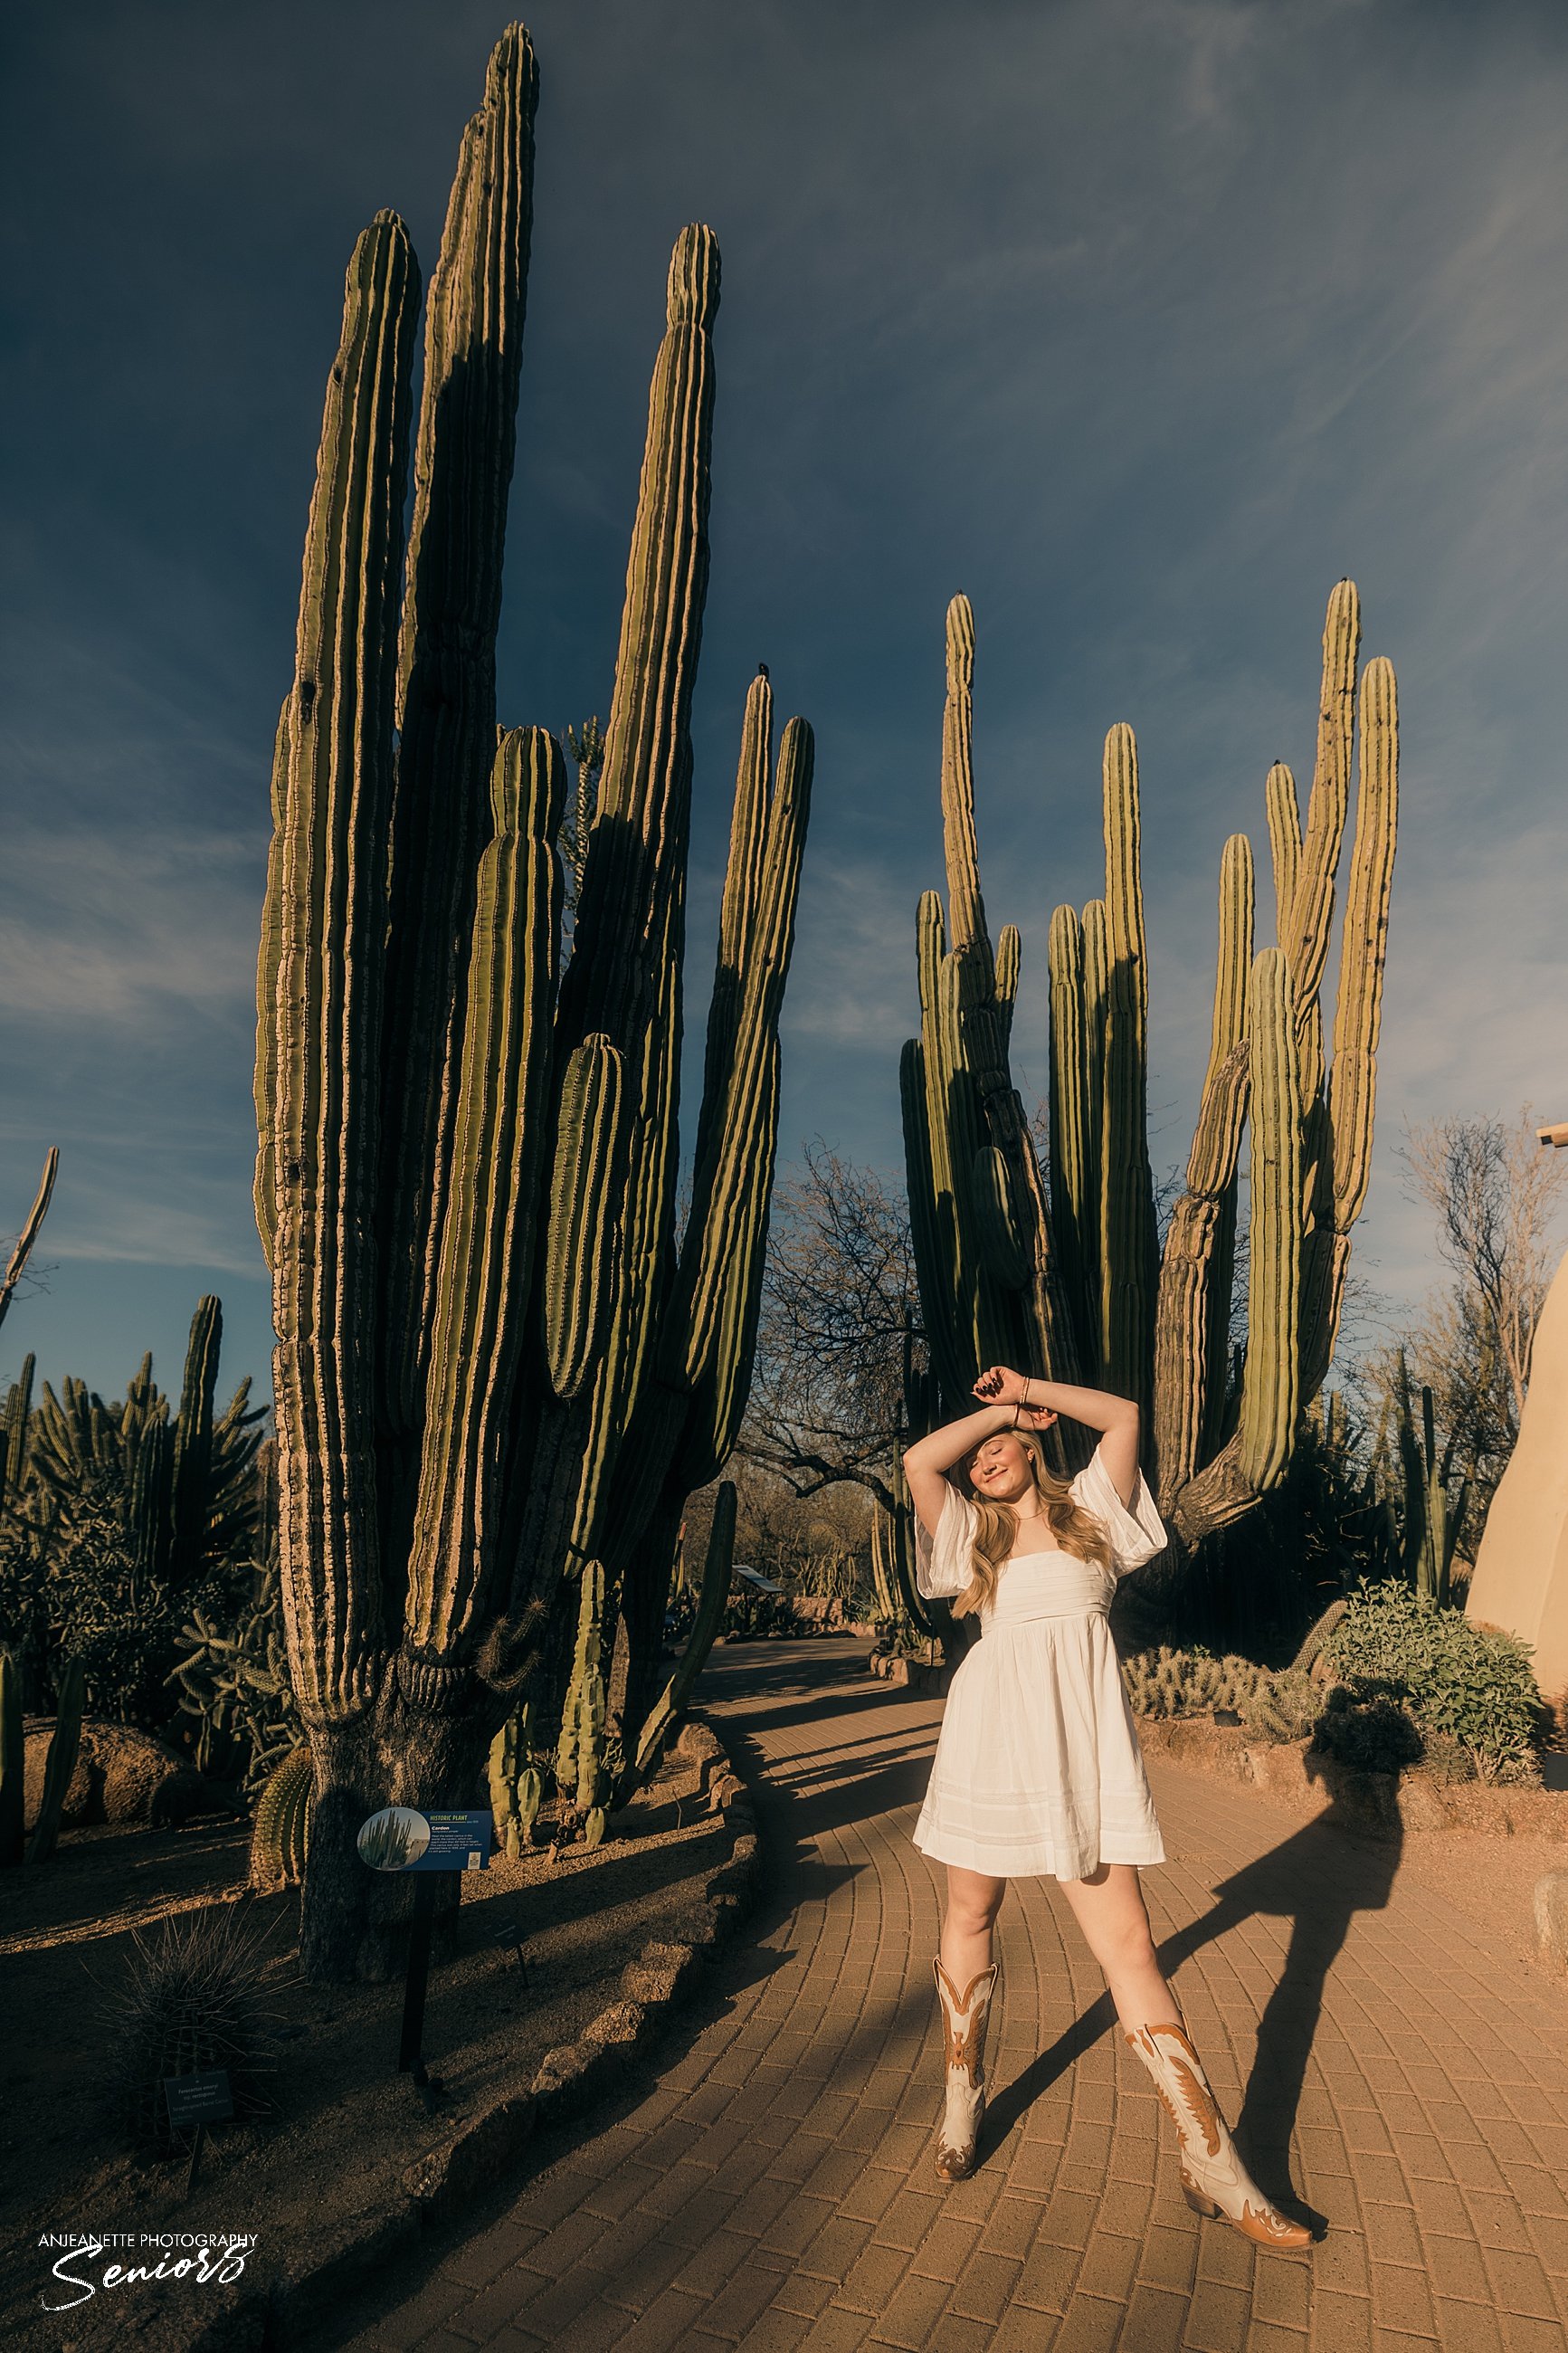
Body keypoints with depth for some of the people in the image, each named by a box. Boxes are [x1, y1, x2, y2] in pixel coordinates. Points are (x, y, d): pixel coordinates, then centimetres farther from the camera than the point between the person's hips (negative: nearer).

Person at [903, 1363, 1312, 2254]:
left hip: (1081, 1742, -2)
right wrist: (998, 1408, 6)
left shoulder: (1090, 1512, 10)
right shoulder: (972, 1538, 11)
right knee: (970, 1919, 11)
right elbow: (919, 1459, -3)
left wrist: (1029, 1390, 6)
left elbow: (1124, 1416, 1)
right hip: (992, 1735, 2)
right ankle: (964, 2101, 30)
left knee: (1128, 1942, -3)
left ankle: (1214, 2164, 2)